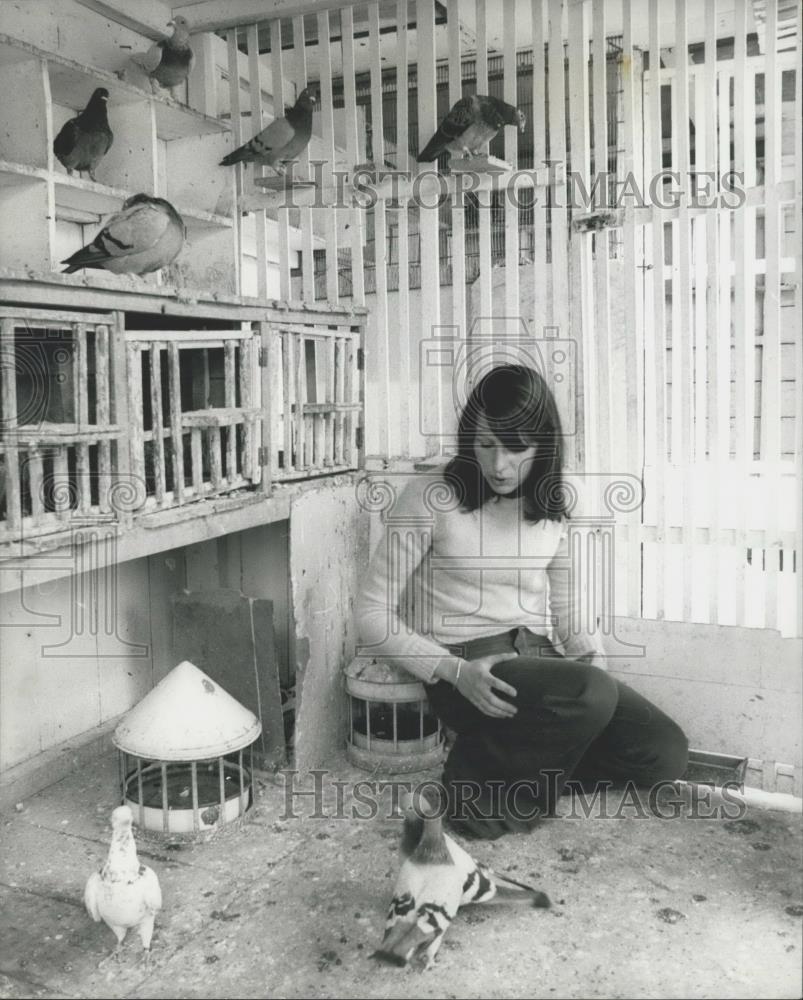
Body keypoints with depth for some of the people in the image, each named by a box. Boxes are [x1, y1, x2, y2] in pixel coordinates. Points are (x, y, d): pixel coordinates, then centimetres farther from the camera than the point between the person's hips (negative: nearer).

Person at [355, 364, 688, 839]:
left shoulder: (550, 505, 7)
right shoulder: (430, 497, -10)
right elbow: (373, 614, -9)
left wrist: (591, 655, -2)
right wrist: (455, 670, -21)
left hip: (540, 659, 6)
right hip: (467, 669, -6)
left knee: (666, 753, -9)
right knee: (592, 694, -32)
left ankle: (516, 767, 3)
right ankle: (488, 789, -9)